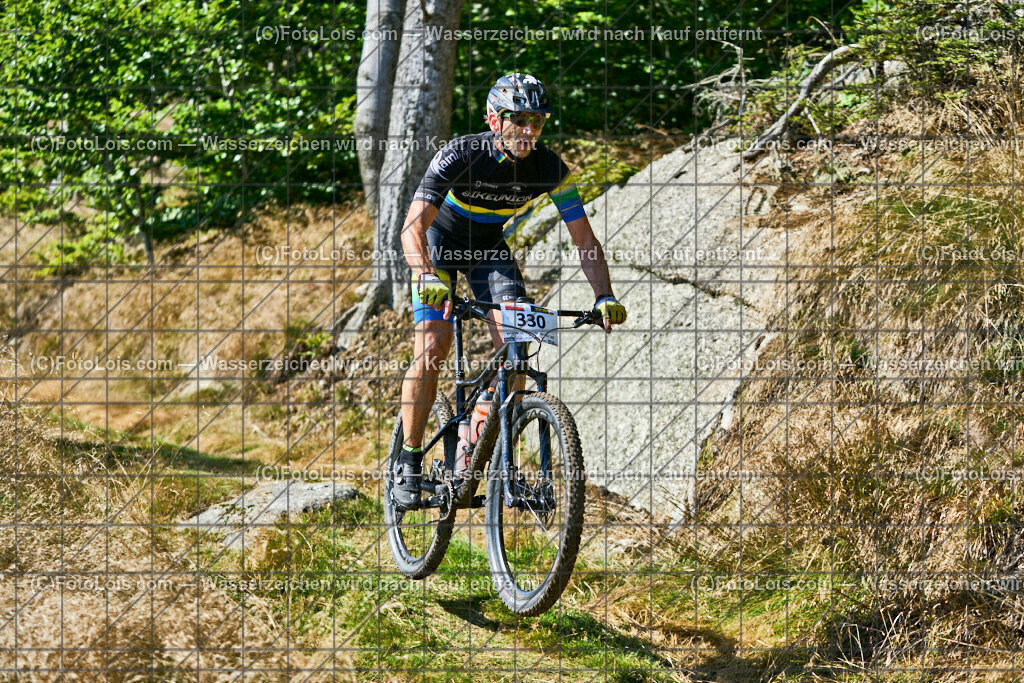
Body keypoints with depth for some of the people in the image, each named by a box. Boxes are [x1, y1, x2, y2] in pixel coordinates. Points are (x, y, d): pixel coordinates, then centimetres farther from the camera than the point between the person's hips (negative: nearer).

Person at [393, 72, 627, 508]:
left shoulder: (550, 169, -21)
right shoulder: (460, 156, -32)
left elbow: (584, 239, -15)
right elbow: (413, 227, -39)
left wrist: (605, 296, -30)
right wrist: (429, 277, -57)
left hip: (490, 247, 4)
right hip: (440, 243, -3)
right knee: (431, 350, -17)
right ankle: (409, 462, -5)